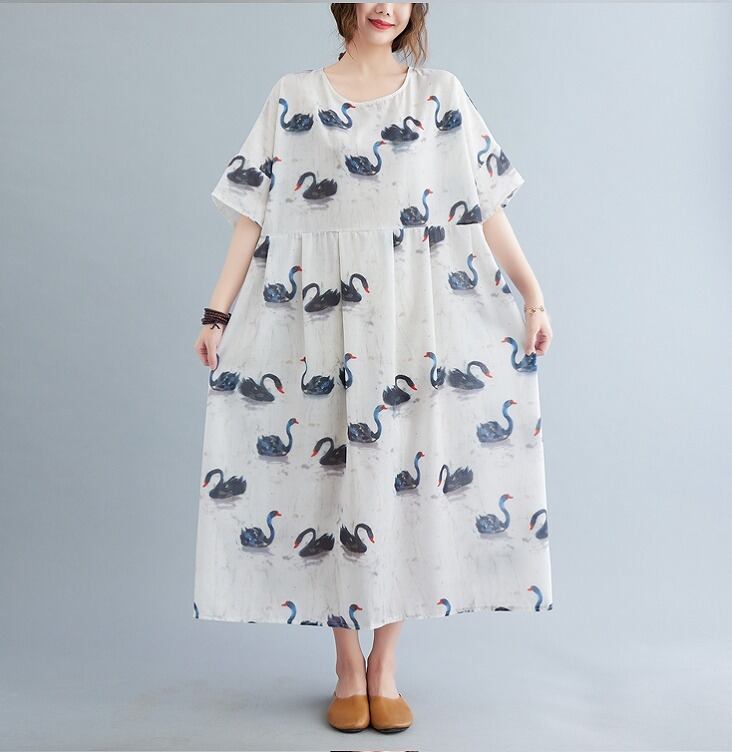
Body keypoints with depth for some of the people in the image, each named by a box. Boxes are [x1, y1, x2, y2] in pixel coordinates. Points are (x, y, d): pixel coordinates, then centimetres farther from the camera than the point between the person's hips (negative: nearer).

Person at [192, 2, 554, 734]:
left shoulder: (441, 94, 10)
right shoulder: (293, 96, 9)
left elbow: (486, 208, 6)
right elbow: (253, 214, 6)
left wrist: (533, 296, -1)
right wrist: (218, 312, -1)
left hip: (417, 318, 0)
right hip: (320, 322, 0)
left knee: (404, 481, 0)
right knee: (328, 477, 2)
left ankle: (384, 669, 15)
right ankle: (348, 668, 18)